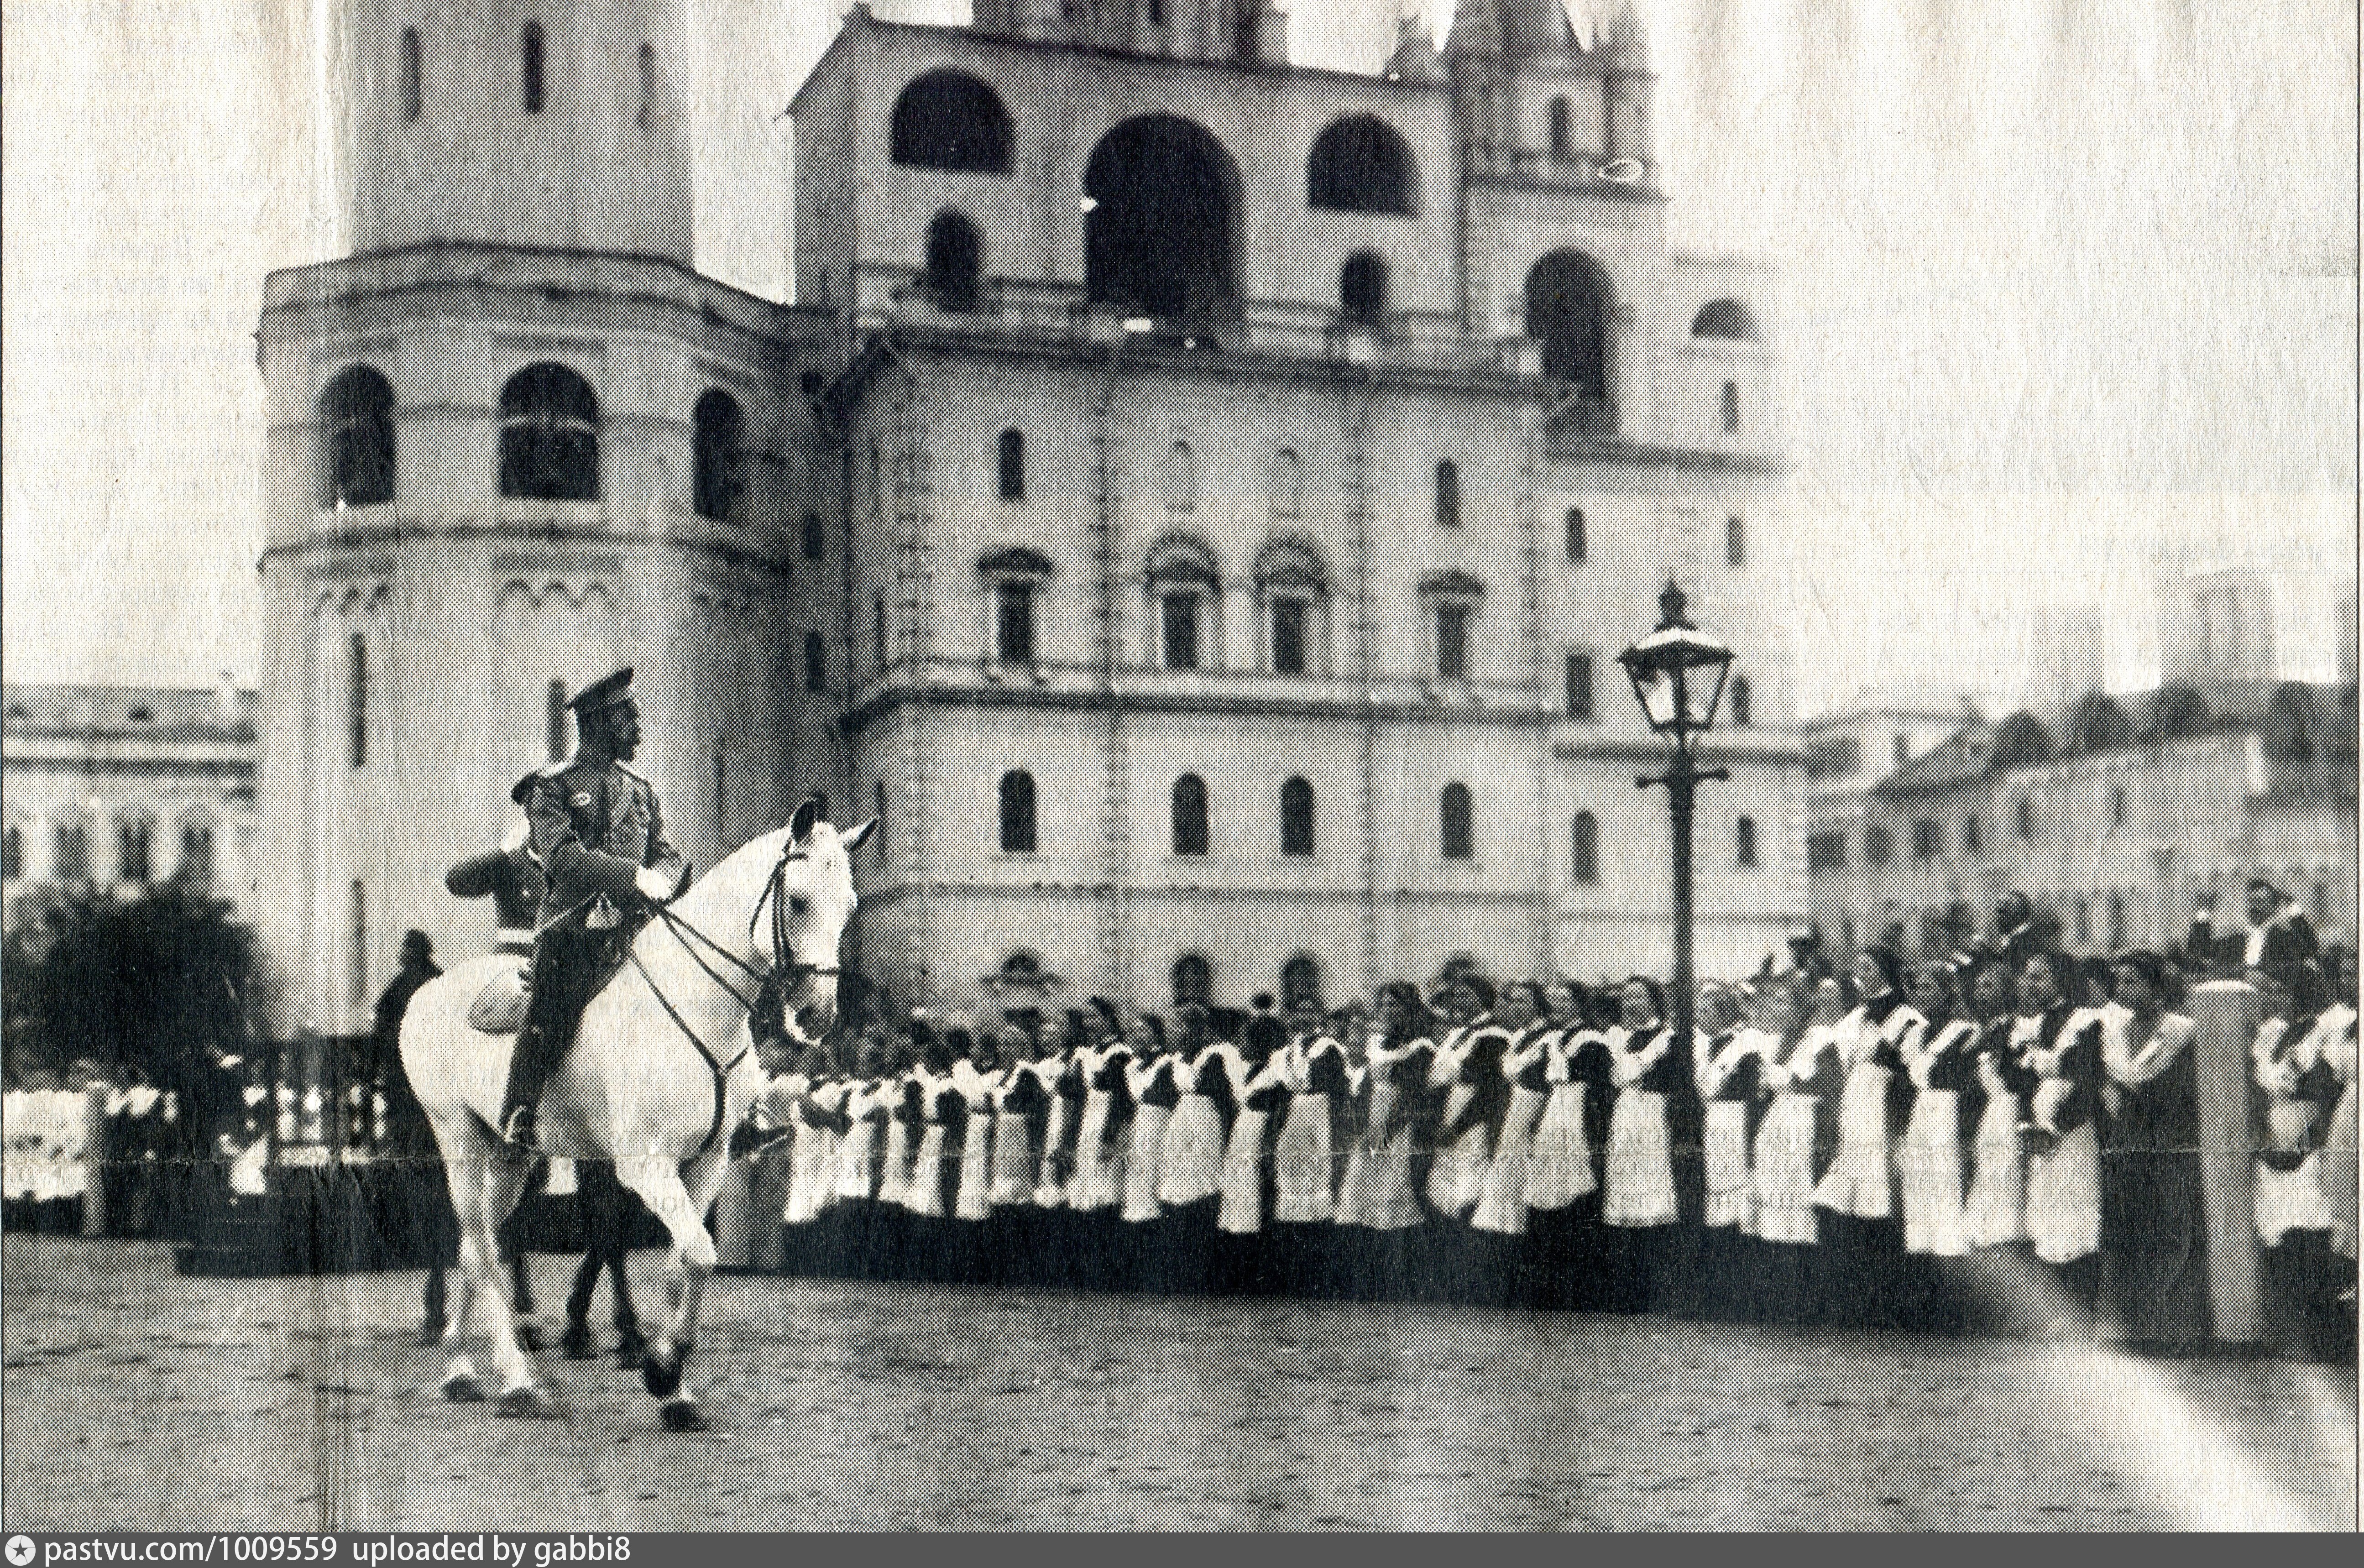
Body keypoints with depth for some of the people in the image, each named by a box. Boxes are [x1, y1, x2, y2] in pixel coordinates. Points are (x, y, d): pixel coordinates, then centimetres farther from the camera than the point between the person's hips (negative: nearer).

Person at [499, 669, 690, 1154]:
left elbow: (667, 855, 15)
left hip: (631, 931, 4)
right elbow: (561, 857, -10)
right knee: (548, 1025, -22)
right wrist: (633, 876, -21)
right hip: (570, 927, -4)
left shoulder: (641, 791, 23)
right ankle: (517, 1122, -14)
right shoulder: (552, 787, 6)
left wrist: (662, 880, -10)